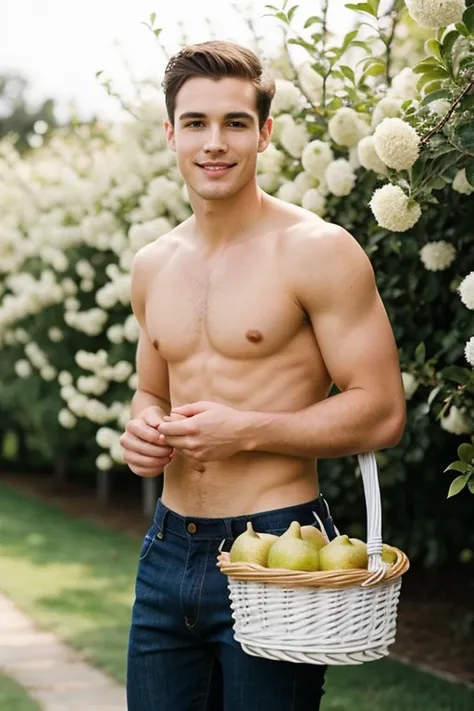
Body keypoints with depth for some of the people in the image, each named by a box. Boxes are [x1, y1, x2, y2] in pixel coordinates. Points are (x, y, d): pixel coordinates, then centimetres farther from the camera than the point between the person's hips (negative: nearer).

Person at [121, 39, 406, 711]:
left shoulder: (317, 252, -9)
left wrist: (246, 431, -17)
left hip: (275, 550, -6)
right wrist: (143, 429, 0)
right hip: (168, 549, 6)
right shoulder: (153, 265, 10)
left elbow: (382, 413, -11)